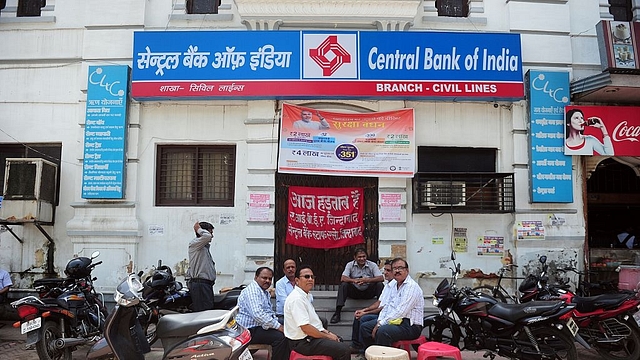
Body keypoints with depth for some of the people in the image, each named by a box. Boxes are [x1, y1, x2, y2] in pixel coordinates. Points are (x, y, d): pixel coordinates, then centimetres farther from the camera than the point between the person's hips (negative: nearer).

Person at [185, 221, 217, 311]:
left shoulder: (206, 246, 26)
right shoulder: (194, 243, -5)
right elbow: (207, 236, -26)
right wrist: (199, 229, -7)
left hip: (206, 284, 10)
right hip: (199, 283, -10)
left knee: (210, 310, 6)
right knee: (204, 311, -16)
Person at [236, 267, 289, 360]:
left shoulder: (266, 292, 19)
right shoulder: (252, 290, -14)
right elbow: (257, 314, -26)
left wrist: (278, 324, 1)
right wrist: (278, 326, -24)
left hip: (260, 327, 10)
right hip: (249, 330, -10)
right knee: (280, 337, -25)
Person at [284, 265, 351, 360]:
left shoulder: (305, 295, 11)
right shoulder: (297, 298, -22)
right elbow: (305, 327, -26)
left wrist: (327, 332, 8)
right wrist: (327, 336, -14)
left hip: (309, 337, 11)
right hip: (303, 342, -11)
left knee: (338, 340, 26)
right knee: (344, 350, -16)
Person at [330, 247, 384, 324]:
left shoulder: (372, 265, -5)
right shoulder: (350, 265, -5)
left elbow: (381, 278, -17)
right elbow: (343, 278, -18)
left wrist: (367, 280, -33)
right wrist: (354, 280, -37)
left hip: (368, 292, 0)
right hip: (354, 291, 0)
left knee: (380, 285, -24)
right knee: (343, 285, -27)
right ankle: (337, 312, -27)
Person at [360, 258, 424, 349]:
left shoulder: (412, 286, -16)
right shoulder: (392, 284, 12)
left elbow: (400, 312, -22)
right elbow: (385, 305, 14)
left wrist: (380, 324, -19)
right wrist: (380, 321, -3)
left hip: (410, 326, -9)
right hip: (392, 320, 9)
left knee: (382, 331, -33)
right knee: (364, 327, 3)